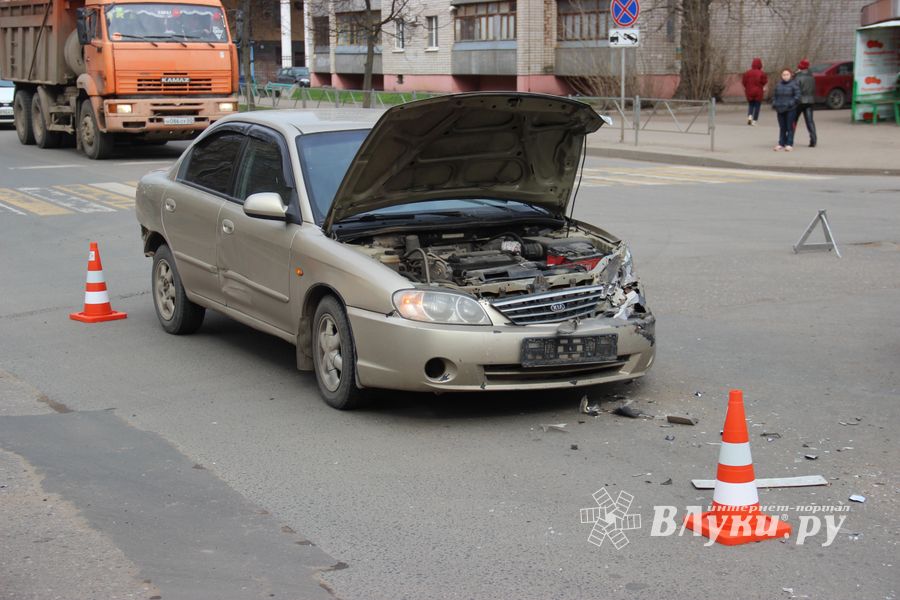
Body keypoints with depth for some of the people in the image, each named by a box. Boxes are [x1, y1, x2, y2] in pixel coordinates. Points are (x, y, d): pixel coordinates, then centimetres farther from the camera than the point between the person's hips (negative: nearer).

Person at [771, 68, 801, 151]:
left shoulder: (794, 84, -3)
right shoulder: (779, 85, 13)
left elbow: (797, 95, -8)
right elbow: (774, 96, 21)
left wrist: (792, 103, -16)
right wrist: (774, 104, 6)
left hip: (790, 109, -5)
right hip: (780, 109, 5)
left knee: (790, 127, -4)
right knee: (782, 127, 9)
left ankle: (789, 144, 0)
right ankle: (781, 144, 14)